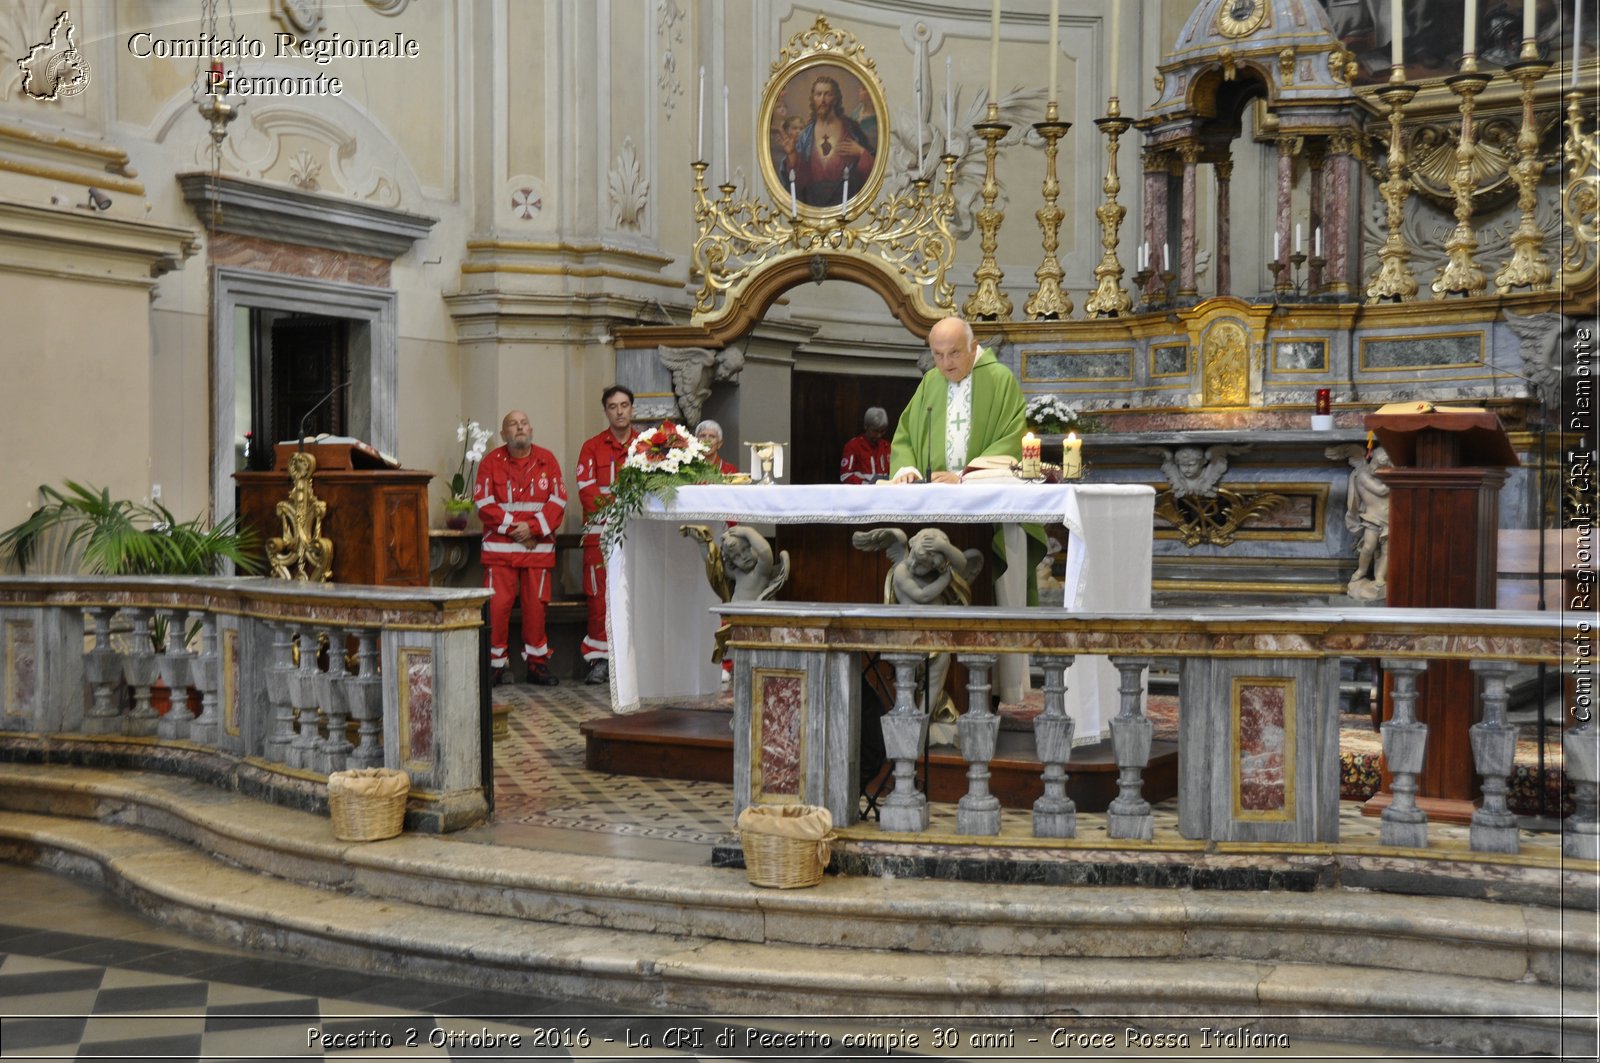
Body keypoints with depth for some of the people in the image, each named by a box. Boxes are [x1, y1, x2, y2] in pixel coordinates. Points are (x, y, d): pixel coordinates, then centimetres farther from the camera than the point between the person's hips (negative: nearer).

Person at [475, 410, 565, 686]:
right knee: (497, 605, -4)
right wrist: (513, 528, -11)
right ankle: (495, 664, 6)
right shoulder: (491, 461, 3)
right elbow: (484, 503, -4)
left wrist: (532, 527, -12)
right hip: (500, 547, -1)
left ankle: (537, 664, 14)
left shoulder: (547, 460, 6)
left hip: (539, 547, 1)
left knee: (536, 605, 4)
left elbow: (558, 501, 0)